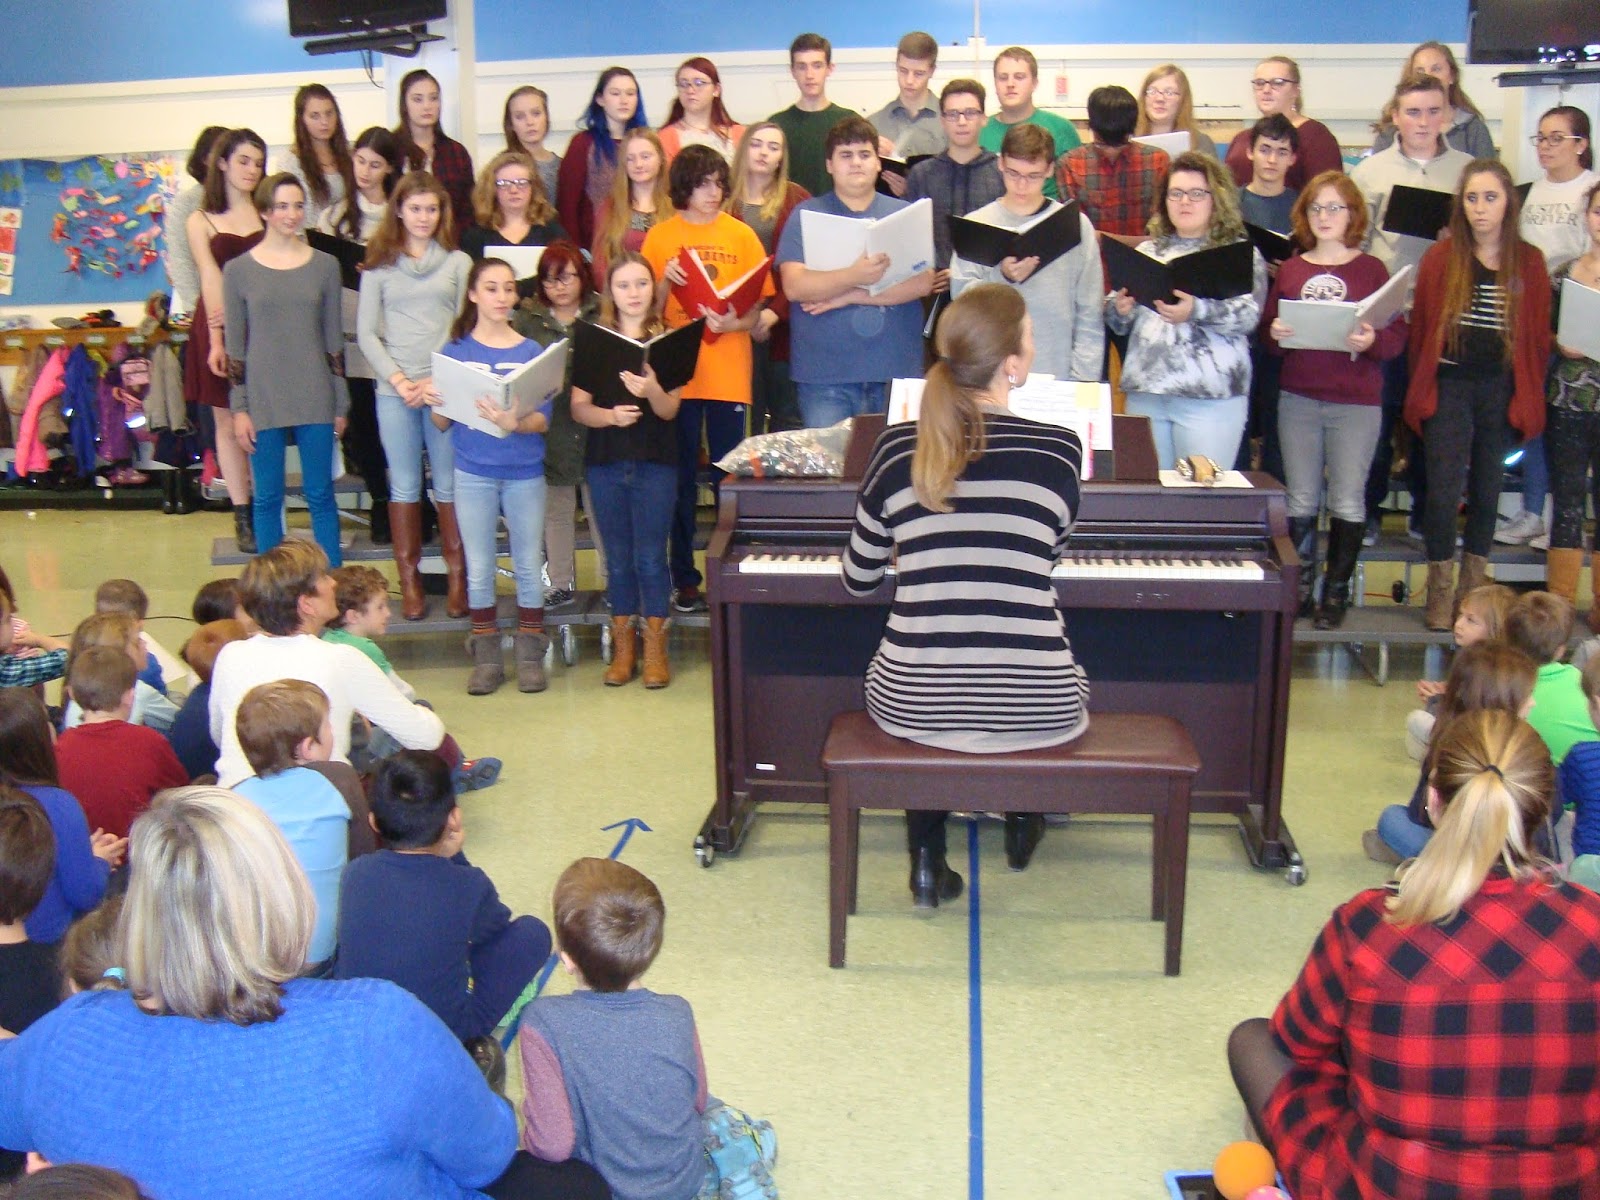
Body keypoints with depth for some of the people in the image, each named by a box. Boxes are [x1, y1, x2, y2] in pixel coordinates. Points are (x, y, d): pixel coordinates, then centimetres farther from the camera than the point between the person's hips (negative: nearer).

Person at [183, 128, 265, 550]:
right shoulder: (201, 221, 7)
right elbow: (211, 279, -2)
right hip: (222, 326, 0)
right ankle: (243, 518, 8)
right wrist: (217, 339, -11)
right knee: (229, 424, 3)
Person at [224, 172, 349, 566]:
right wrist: (239, 409, -1)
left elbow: (335, 340, 8)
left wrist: (341, 404, 7)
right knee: (267, 498, 6)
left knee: (320, 495, 5)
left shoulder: (324, 265, 5)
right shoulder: (238, 270, 2)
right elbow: (235, 348, 4)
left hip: (315, 398, 1)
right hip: (263, 400, 0)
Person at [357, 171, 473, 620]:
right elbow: (366, 334, 5)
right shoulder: (379, 266, 9)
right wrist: (398, 380, -7)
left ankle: (458, 575, 12)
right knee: (404, 487, 5)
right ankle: (409, 579, 12)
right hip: (394, 391, 1)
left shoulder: (458, 263, 7)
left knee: (449, 486, 2)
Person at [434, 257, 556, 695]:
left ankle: (530, 654, 17)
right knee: (479, 568, 7)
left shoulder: (532, 351, 0)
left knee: (529, 565, 7)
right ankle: (486, 656, 18)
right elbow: (441, 422, 0)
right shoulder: (456, 350, 2)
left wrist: (515, 424, -27)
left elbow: (543, 421, -6)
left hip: (525, 472, 0)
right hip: (474, 473, 0)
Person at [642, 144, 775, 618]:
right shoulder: (659, 237, 6)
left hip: (730, 376, 0)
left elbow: (759, 305, 4)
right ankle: (685, 578, 13)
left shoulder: (742, 235, 5)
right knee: (681, 480, 5)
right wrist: (664, 282, -14)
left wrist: (733, 323, -16)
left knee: (729, 478, 3)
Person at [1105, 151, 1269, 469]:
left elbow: (1247, 315, -12)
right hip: (1144, 393, 4)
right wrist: (1119, 309, -8)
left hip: (1210, 399, -4)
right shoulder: (1147, 251, 16)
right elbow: (1118, 323, 15)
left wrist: (1196, 311, -29)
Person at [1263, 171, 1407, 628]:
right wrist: (1275, 334, -11)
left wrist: (1372, 341, -21)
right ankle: (1300, 588, 14)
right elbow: (1266, 334, 11)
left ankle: (1336, 592, 10)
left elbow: (1398, 336, -1)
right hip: (1298, 399, 2)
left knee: (1347, 501, 0)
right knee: (1301, 501, 5)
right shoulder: (1290, 269, 10)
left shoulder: (1372, 270, 3)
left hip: (1357, 402, -2)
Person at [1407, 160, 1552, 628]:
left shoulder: (1530, 263, 5)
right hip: (1449, 387, -2)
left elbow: (1539, 335, 7)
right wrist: (1422, 389, 0)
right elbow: (1420, 327, 2)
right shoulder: (1441, 257, 0)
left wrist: (1529, 393, 2)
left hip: (1502, 391, 2)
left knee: (1486, 491, 10)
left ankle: (1473, 589, 22)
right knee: (1444, 491, -6)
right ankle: (1439, 591, 8)